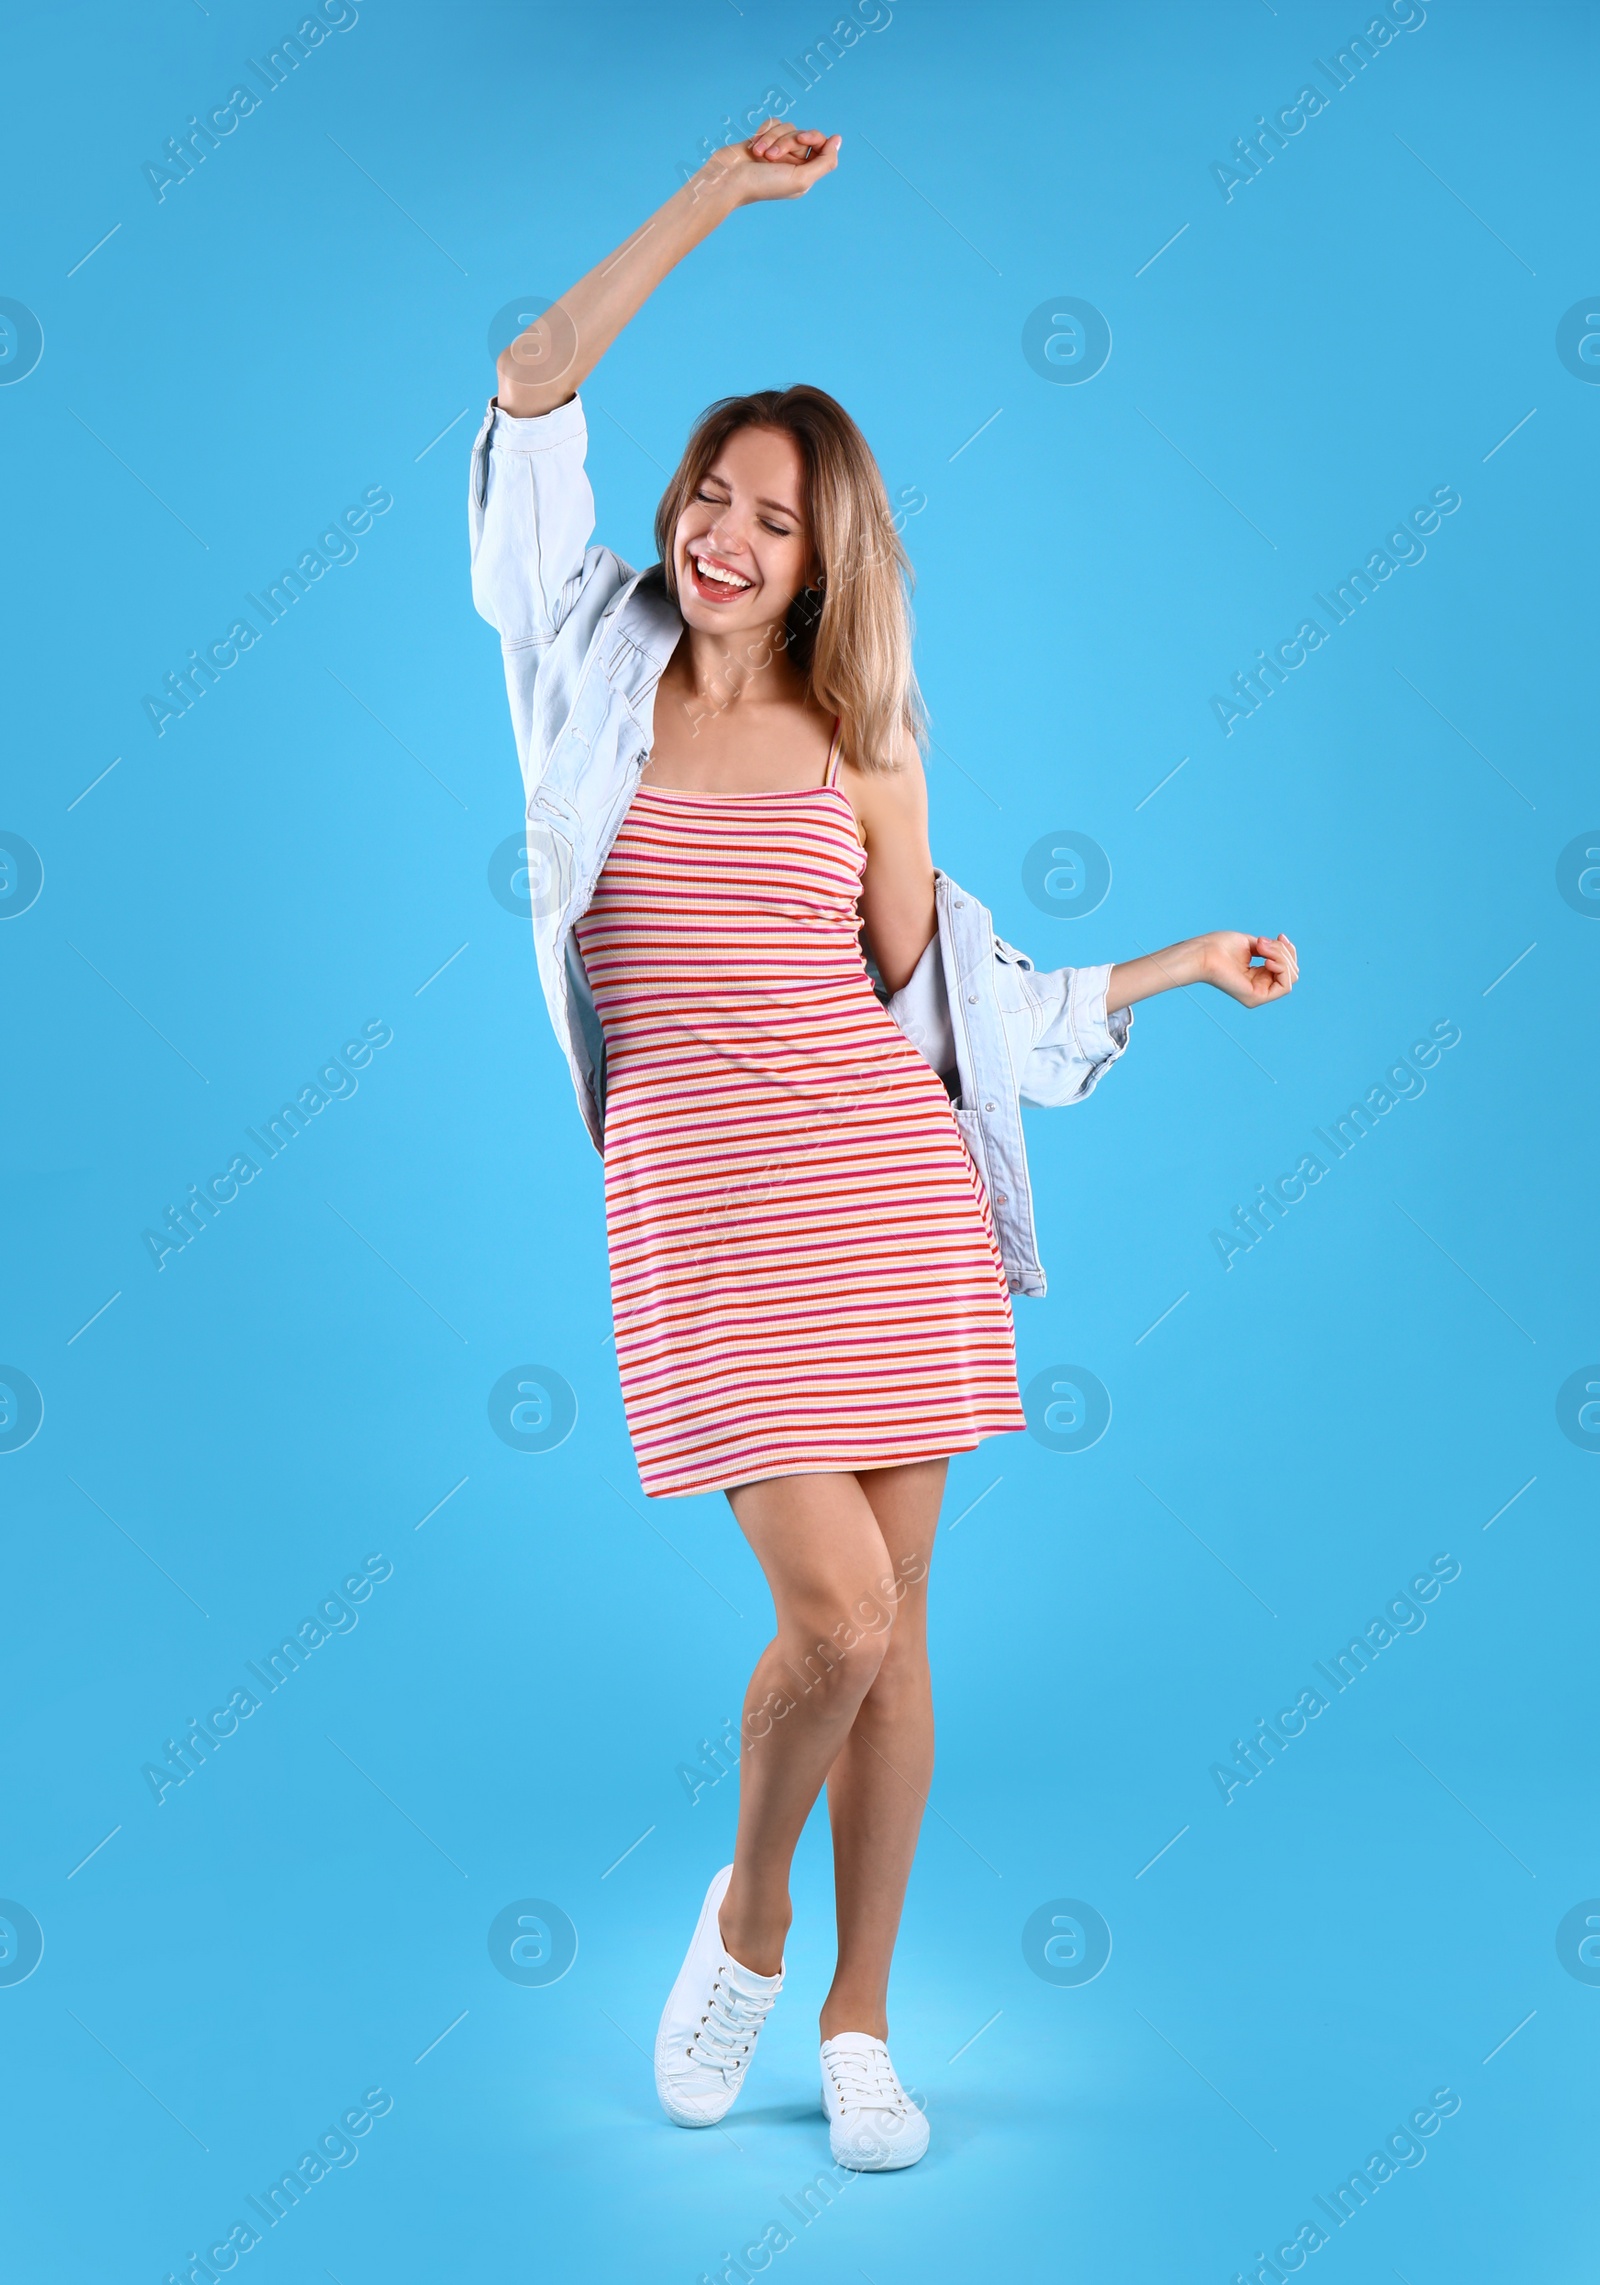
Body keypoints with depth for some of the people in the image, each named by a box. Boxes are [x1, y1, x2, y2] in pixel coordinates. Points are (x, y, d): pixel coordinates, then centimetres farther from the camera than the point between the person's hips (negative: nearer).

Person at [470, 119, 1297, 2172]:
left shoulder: (857, 743, 10)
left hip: (886, 1189, 2)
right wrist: (721, 194, 2)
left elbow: (941, 988, 11)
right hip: (702, 1203, -2)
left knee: (887, 1629, 5)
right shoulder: (601, 680, 7)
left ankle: (857, 2020, 22)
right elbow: (532, 391, 2)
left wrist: (1186, 963, 9)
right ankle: (747, 1917, 20)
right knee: (837, 1619, -11)